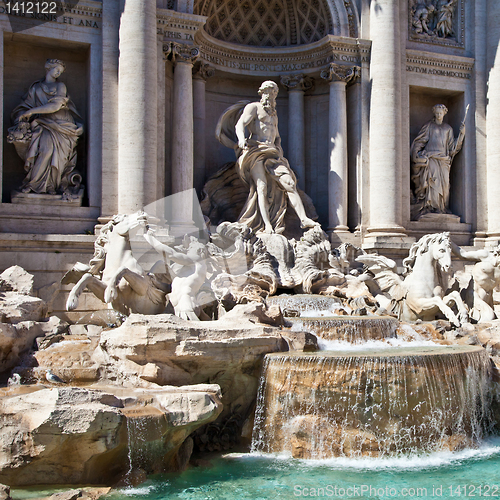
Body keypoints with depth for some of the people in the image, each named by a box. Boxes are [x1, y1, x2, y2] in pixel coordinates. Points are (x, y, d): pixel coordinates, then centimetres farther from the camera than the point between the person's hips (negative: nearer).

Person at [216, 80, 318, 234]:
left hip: (272, 153, 6)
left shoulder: (274, 115, 31)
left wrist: (279, 148, 17)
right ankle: (267, 225, -28)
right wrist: (241, 138, -28)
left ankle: (303, 219, -22)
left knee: (289, 182, -12)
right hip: (256, 151, -6)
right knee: (261, 186, -20)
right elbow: (240, 124, -6)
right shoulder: (253, 107, 10)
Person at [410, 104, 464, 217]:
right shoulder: (429, 126, 11)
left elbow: (452, 146, 14)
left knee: (444, 182, -5)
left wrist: (461, 133, 5)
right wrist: (416, 154, -6)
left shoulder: (448, 128, 19)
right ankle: (432, 206, -20)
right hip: (430, 157, -3)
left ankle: (443, 207, -4)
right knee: (432, 179, -16)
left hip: (443, 159, 3)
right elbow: (420, 141, 7)